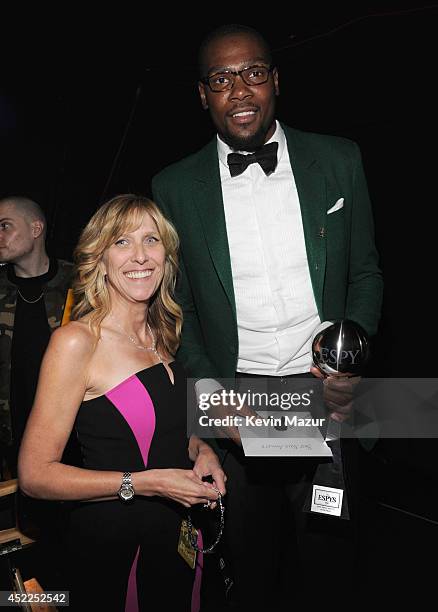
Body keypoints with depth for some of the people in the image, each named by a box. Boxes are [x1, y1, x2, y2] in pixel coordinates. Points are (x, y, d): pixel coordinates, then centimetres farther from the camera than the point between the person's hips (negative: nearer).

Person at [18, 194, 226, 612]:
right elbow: (34, 474, -19)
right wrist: (144, 483, -24)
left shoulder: (162, 334, 4)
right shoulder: (76, 341, -18)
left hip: (179, 534, 7)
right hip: (111, 541, -6)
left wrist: (199, 449, -1)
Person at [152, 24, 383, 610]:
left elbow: (365, 273, 5)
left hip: (327, 393, 1)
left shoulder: (339, 160, -1)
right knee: (253, 557, 19)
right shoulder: (175, 187, -2)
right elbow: (178, 306, 3)